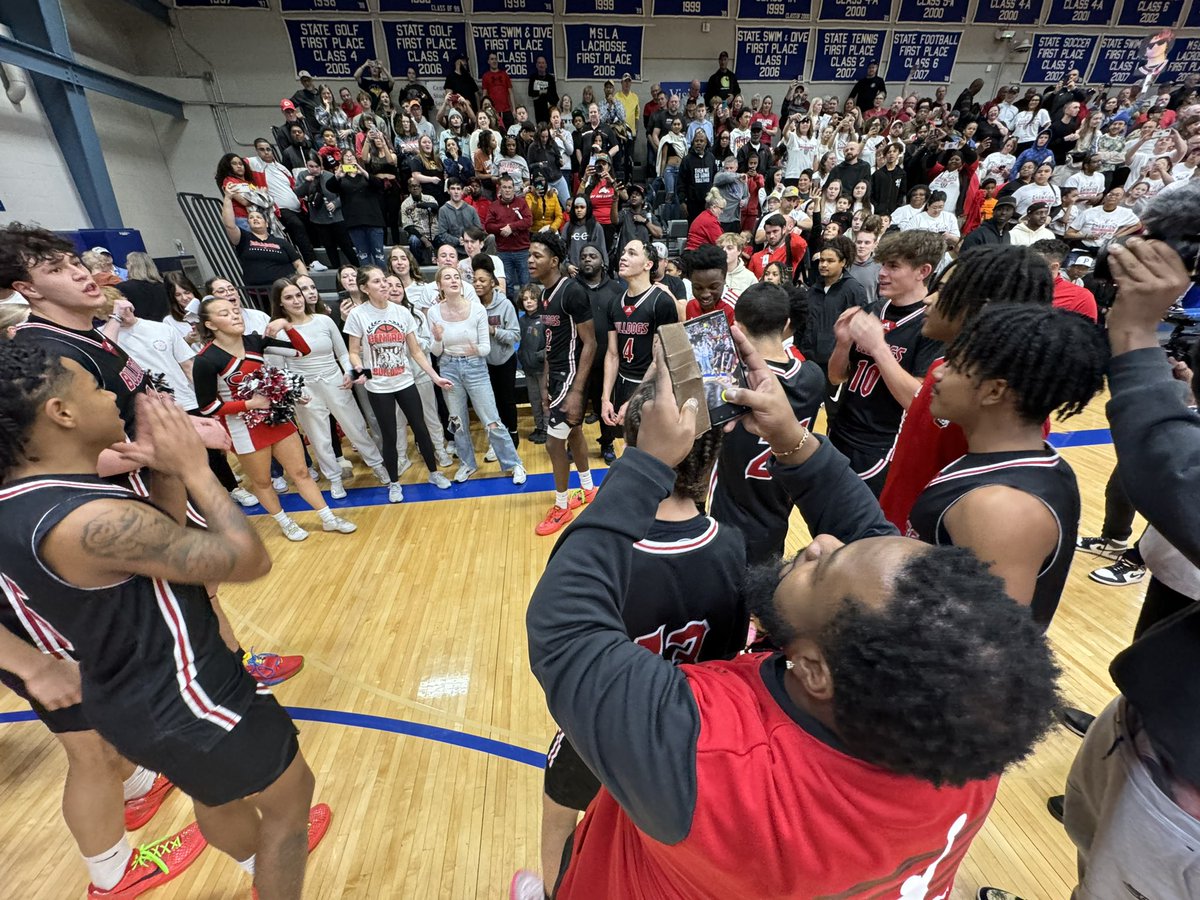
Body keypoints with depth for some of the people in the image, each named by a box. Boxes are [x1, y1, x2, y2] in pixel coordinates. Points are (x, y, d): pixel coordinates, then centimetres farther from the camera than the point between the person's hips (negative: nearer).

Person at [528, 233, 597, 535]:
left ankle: (561, 508, 16)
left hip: (571, 375, -9)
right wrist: (545, 382, 15)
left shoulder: (572, 291, -18)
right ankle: (588, 490, 38)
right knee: (574, 433, 19)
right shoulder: (545, 292, 8)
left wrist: (576, 391, -23)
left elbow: (589, 344, -19)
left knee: (554, 442, -3)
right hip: (556, 374, 9)